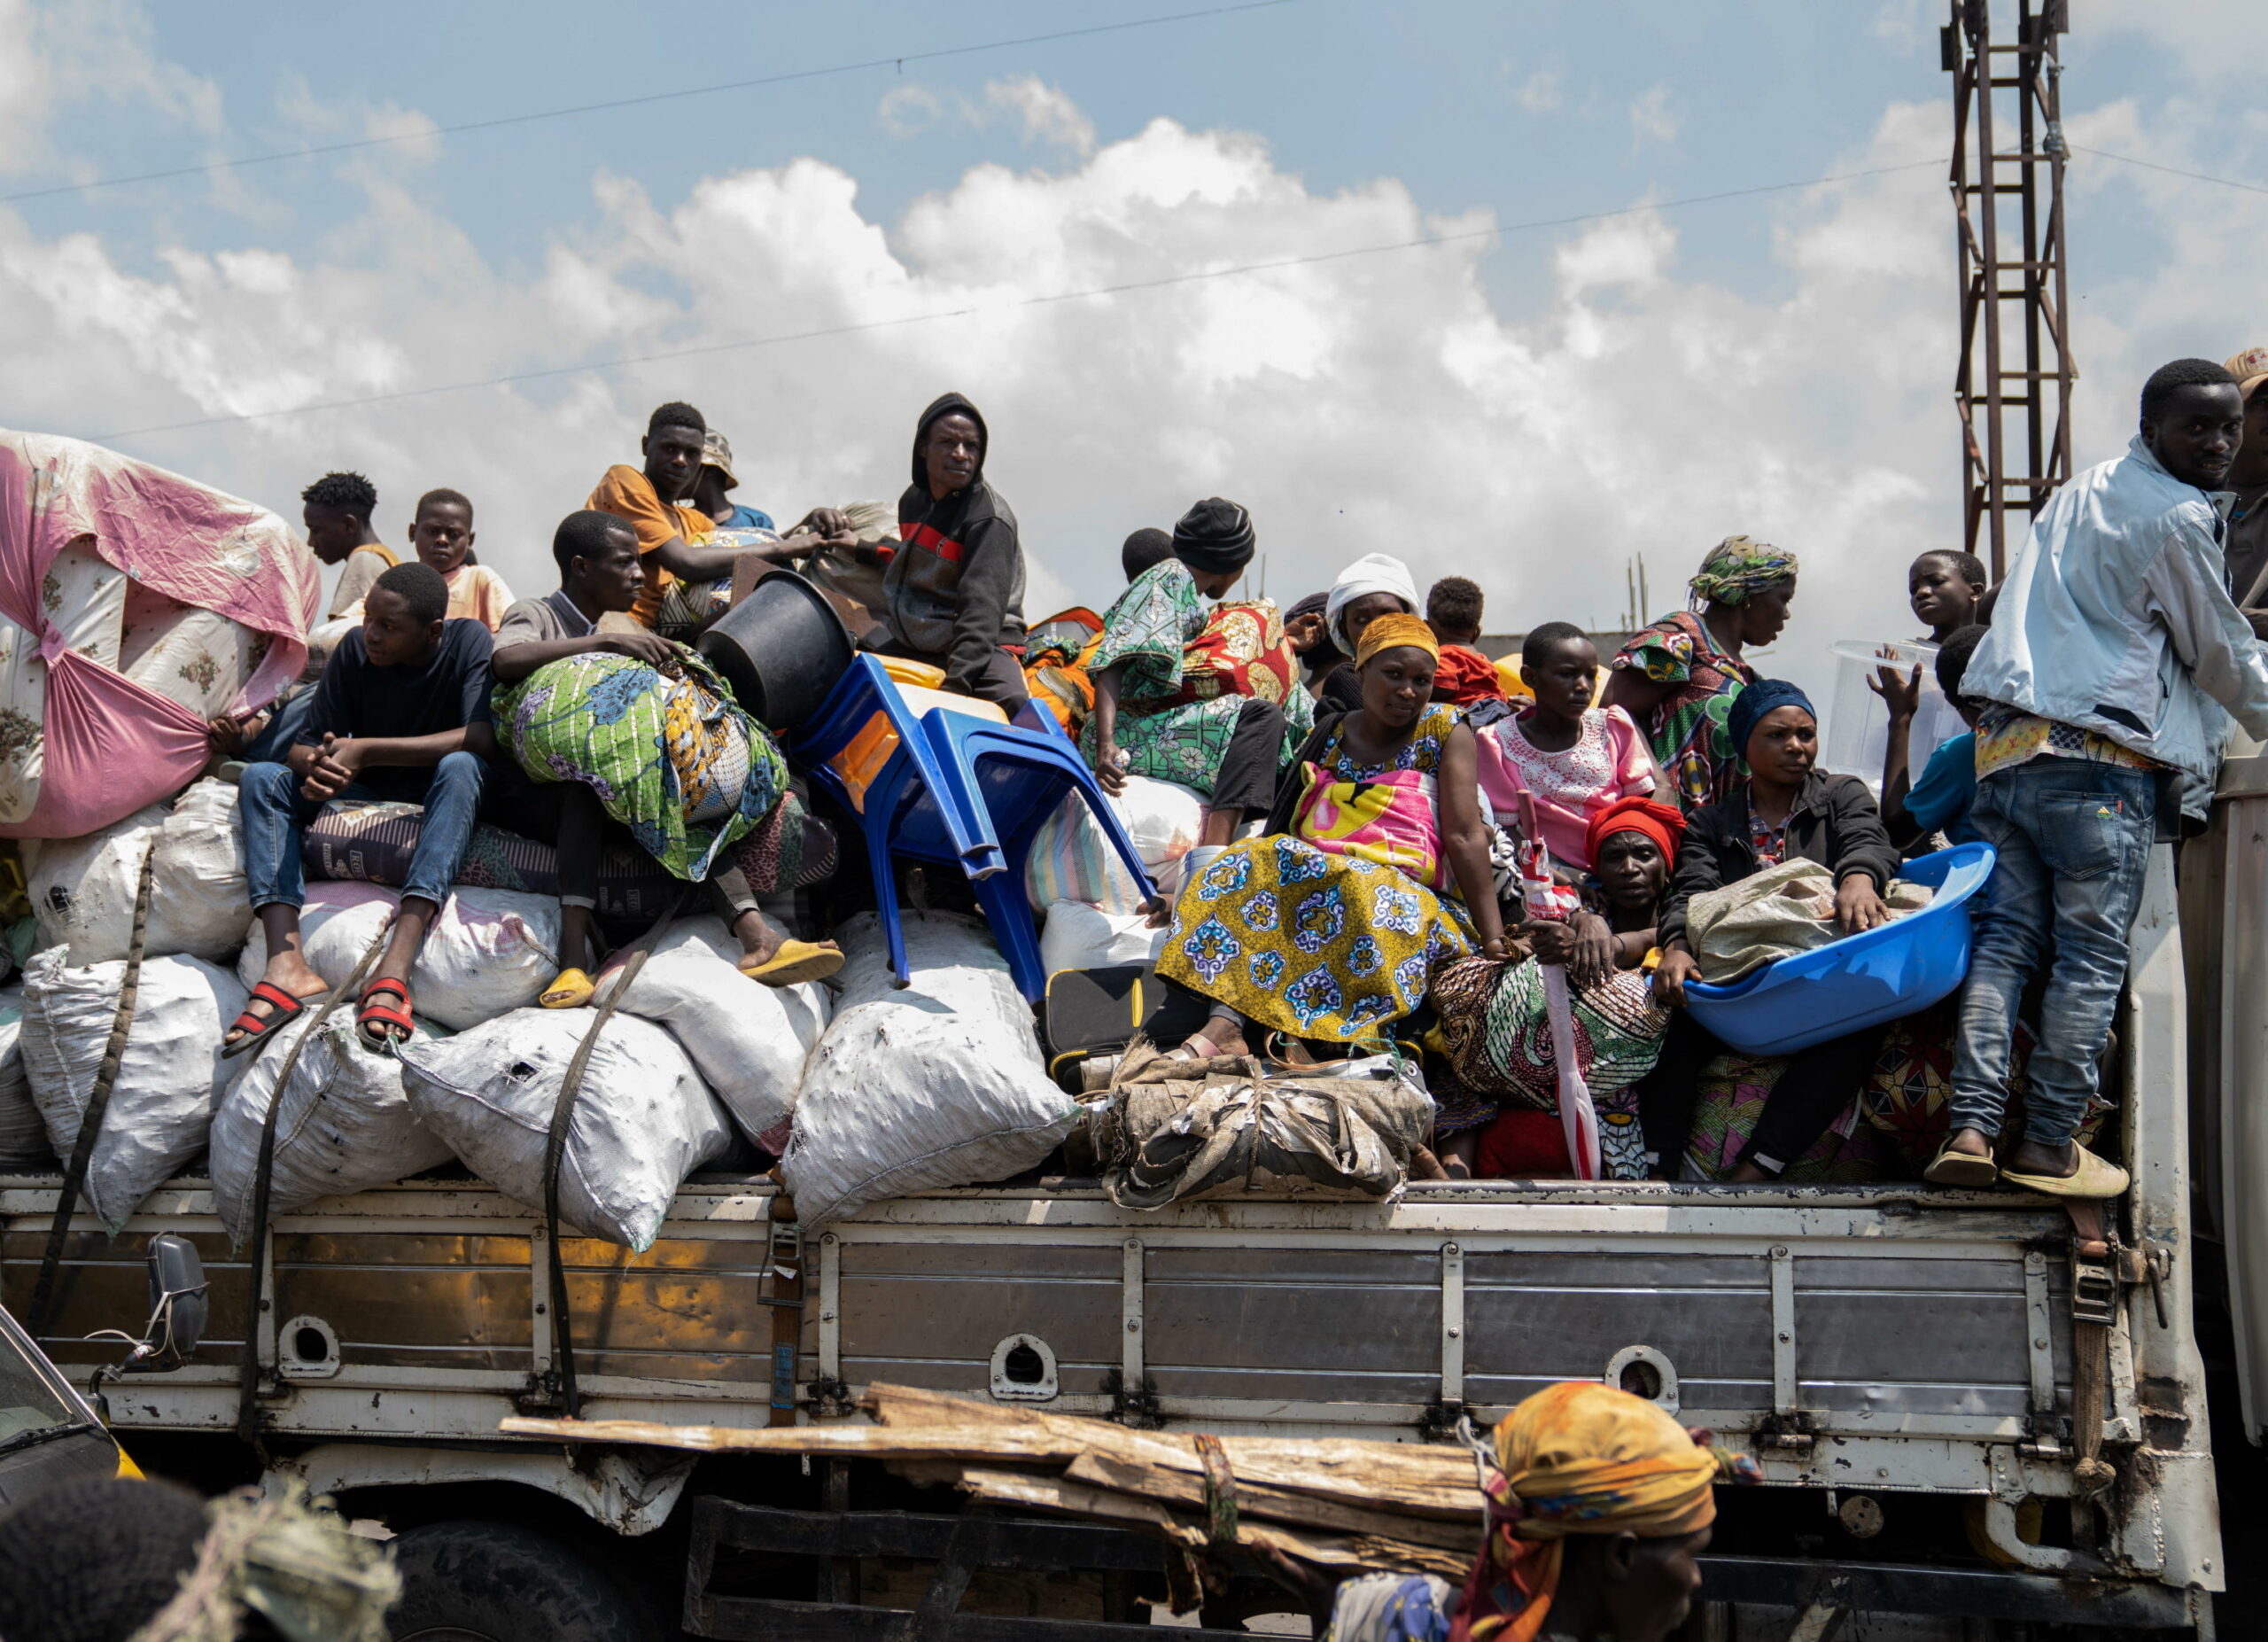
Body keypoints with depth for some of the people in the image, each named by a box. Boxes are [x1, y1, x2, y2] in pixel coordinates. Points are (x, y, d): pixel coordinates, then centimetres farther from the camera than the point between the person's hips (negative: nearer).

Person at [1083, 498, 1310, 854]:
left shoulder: (1192, 599, 25)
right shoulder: (1171, 577, -2)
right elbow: (1112, 663, -14)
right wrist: (1105, 743, -29)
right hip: (1129, 734, -10)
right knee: (1260, 716, -25)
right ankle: (1211, 856, -39)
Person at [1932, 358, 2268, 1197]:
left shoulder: (2082, 491, 19)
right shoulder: (2176, 516, -5)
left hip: (2003, 743, 8)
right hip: (2097, 758, -8)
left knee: (2004, 938, 5)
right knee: (2092, 954, 0)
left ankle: (1972, 1126, -3)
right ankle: (2050, 1143, 4)